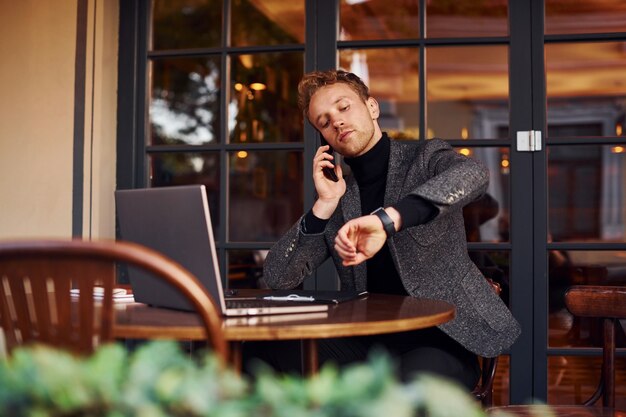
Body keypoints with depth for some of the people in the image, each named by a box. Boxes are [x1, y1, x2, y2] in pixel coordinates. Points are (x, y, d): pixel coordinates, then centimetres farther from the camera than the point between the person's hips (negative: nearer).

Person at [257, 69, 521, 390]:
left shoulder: (426, 158, 1)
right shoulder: (338, 197, 11)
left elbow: (473, 173, -26)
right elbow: (276, 277, 4)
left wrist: (385, 219, -39)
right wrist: (324, 206, -7)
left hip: (441, 335, -4)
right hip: (367, 341, 4)